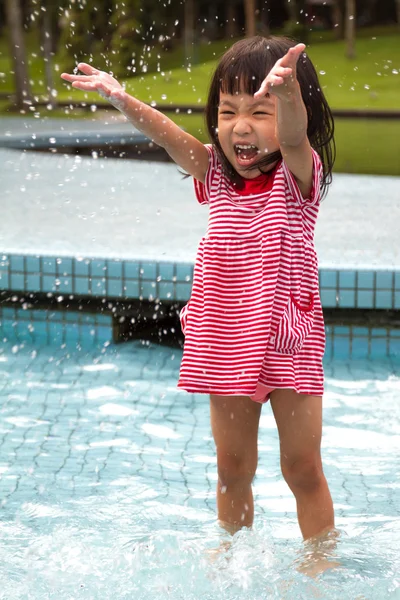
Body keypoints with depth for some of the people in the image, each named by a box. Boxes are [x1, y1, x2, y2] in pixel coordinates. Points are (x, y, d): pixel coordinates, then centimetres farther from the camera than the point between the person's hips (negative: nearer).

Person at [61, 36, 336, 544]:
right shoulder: (216, 175, 3)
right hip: (227, 346, 4)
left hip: (288, 343, -4)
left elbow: (295, 135, -32)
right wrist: (119, 97, -29)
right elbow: (168, 135, -10)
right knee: (233, 466, 14)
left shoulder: (298, 176, -10)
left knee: (302, 467, 5)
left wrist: (286, 91, -55)